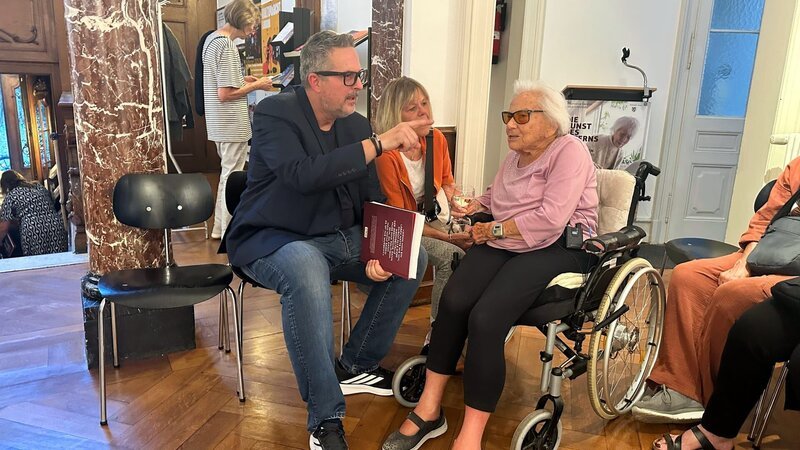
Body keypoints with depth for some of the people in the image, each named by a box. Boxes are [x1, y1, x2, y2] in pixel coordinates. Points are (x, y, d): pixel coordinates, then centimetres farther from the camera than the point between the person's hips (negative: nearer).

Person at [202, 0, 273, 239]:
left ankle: (220, 228, 29)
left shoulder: (212, 38, 11)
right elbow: (225, 94, -22)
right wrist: (256, 86, -11)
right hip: (232, 124, -10)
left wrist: (244, 79, 11)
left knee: (227, 174, 19)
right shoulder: (227, 45, -19)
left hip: (219, 122, 10)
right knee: (232, 178, 0)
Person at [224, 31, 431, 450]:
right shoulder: (275, 113, -14)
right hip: (273, 239, -6)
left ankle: (355, 365, 5)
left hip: (337, 237, 7)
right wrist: (379, 143, -32)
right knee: (307, 270, -39)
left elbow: (372, 199, 4)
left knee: (412, 255, -6)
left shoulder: (356, 124, 4)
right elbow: (303, 176, -33)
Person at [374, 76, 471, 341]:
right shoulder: (386, 155, -20)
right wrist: (447, 237, -24)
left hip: (431, 218, 6)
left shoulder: (436, 139, 0)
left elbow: (448, 182, 19)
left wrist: (444, 196, -6)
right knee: (451, 255, -28)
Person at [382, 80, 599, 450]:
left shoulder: (569, 151, -7)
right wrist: (472, 209, 11)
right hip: (504, 245, 7)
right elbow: (492, 198, 32)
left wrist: (493, 231, -12)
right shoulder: (515, 156, 19)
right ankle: (429, 410, -12)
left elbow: (550, 220, -20)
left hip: (556, 249, -6)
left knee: (485, 318, -30)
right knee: (453, 300, -22)